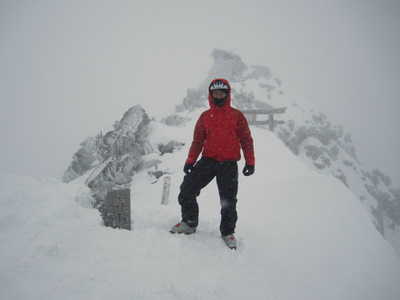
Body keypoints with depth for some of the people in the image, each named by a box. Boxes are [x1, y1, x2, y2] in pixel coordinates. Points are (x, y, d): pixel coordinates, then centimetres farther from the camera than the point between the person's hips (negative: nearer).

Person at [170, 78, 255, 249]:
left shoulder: (237, 116, 5)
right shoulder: (205, 117, 11)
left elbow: (246, 140, 6)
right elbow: (197, 141, 12)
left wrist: (250, 161, -2)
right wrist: (190, 161, 4)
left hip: (229, 164, -2)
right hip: (208, 160, 2)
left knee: (228, 201, 1)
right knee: (186, 189, -9)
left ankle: (228, 232, 24)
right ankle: (190, 223, 13)